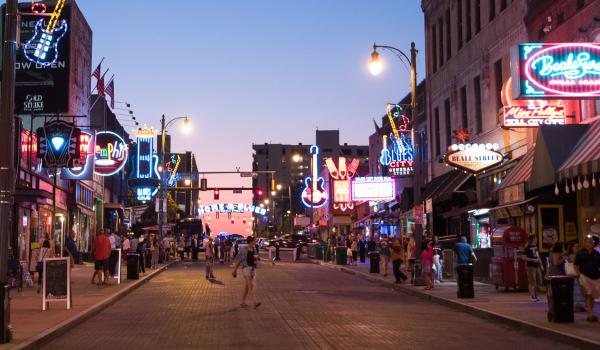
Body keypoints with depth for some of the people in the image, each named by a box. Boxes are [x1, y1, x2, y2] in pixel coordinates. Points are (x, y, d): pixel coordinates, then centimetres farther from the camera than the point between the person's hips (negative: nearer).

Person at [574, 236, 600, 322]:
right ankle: (590, 315, -10)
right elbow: (576, 265, 0)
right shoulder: (580, 253, 0)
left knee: (592, 296, 10)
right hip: (585, 276, -4)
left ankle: (590, 314, 20)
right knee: (588, 295, -8)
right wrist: (579, 274, -10)